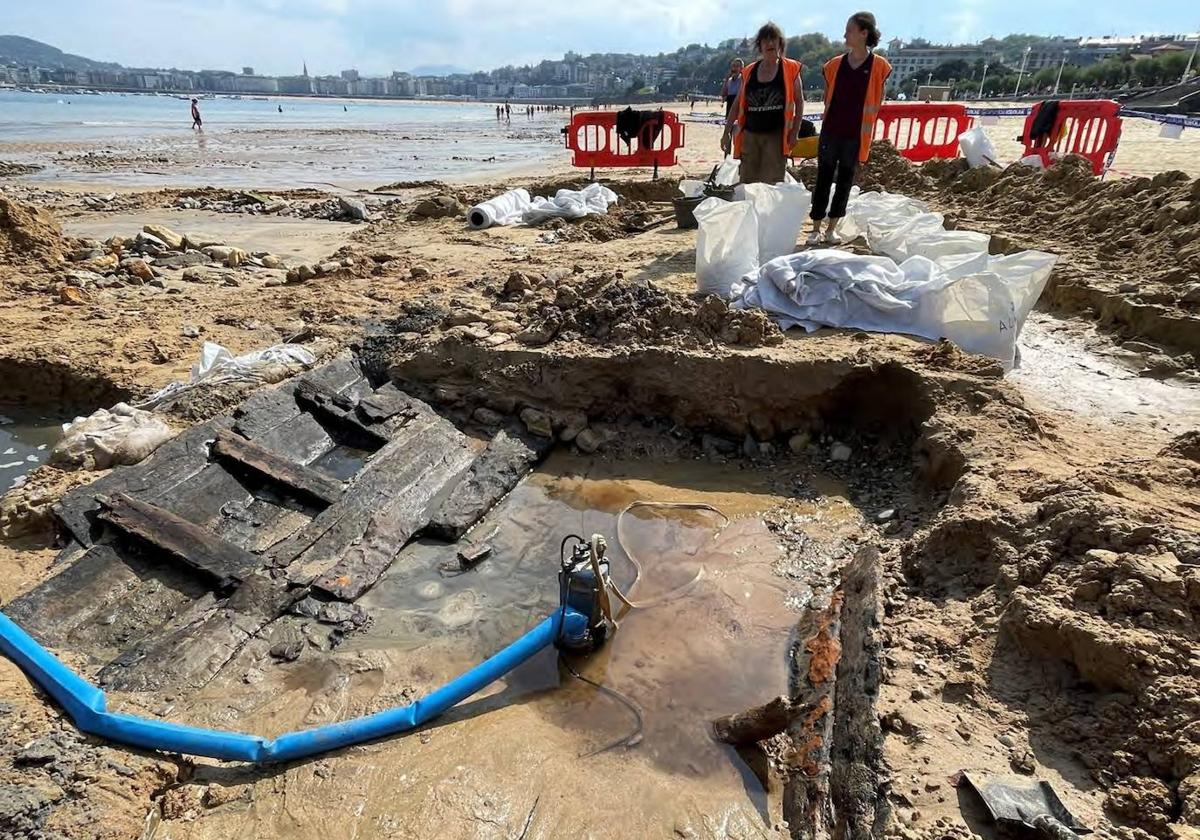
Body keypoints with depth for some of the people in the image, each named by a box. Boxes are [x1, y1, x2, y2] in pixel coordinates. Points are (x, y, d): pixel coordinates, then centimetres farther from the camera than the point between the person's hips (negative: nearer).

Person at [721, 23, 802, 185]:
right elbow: (737, 104, 13)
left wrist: (795, 132, -7)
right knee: (747, 183, 4)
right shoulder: (749, 72, 9)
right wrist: (726, 132, 7)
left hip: (776, 135, -3)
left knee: (772, 184, -7)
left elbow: (799, 103, 2)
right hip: (750, 135, 3)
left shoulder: (791, 69, 2)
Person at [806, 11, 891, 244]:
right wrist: (833, 118, 8)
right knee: (823, 179, 2)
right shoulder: (835, 64, 4)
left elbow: (878, 100, 4)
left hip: (857, 135, -1)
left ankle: (832, 227, 15)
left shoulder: (878, 66, -3)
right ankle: (816, 228, 7)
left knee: (845, 181, 6)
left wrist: (865, 123, 2)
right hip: (831, 131, 1)